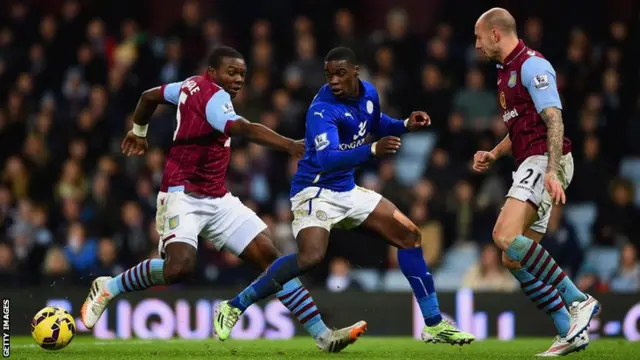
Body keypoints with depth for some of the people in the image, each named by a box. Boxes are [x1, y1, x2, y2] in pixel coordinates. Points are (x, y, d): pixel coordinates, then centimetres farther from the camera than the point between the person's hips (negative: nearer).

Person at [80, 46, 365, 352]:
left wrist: (138, 132, 46)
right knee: (180, 267, -30)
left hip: (217, 200, 10)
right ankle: (107, 288, -2)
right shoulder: (214, 96, -17)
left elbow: (149, 96, 27)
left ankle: (322, 335, -5)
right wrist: (290, 146, -50)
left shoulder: (192, 86, 12)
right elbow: (243, 129, -36)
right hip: (183, 196, -10)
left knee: (270, 256, -1)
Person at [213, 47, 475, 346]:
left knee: (409, 235, 4)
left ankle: (434, 325, 12)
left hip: (346, 189, 8)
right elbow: (326, 159, -38)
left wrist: (406, 125, 4)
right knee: (311, 256, -31)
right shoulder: (322, 110, -24)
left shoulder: (369, 93, 0)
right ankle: (234, 307, -16)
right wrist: (372, 150, -50)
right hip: (315, 190, -8)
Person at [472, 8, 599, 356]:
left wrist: (552, 171, -27)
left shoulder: (531, 65, -10)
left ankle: (579, 301, -22)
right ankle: (570, 331, 1)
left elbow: (554, 120, -18)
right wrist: (494, 154, 16)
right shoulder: (506, 72, 21)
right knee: (513, 259, 4)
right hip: (530, 165, 10)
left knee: (506, 235, -26)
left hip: (544, 162, -10)